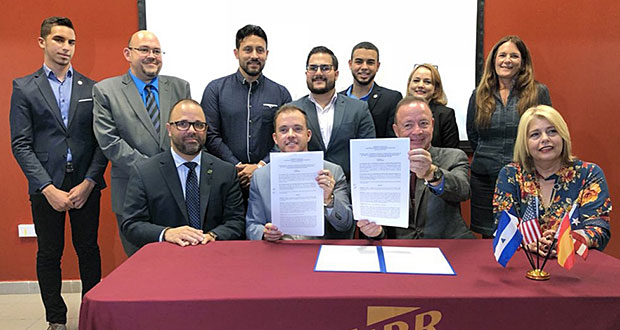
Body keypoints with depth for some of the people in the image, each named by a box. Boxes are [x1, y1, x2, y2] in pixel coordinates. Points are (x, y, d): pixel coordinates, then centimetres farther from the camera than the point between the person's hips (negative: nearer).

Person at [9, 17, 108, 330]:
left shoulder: (91, 88, 7)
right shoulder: (24, 88, 3)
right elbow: (21, 144, -2)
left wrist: (88, 182, -8)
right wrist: (48, 188, -11)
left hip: (85, 184, 1)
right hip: (46, 185, -1)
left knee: (89, 251, 9)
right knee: (49, 254, 9)